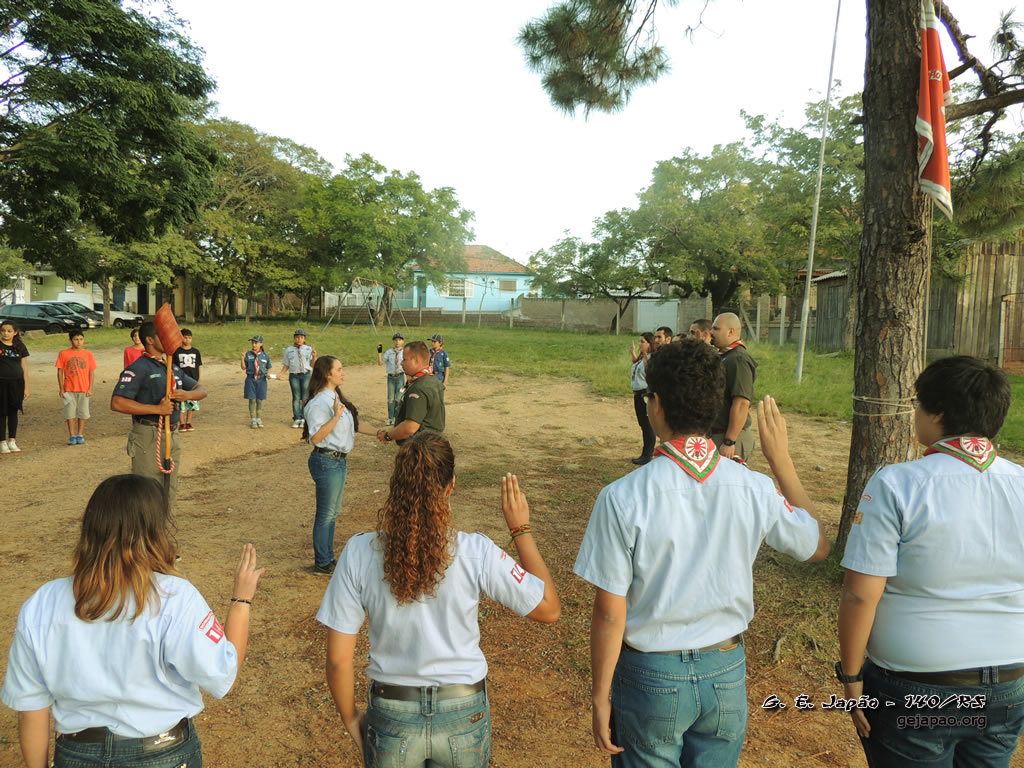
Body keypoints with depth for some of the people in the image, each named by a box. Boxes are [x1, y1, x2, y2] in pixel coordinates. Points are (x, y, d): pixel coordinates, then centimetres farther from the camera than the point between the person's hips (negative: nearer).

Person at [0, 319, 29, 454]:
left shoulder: (20, 347, 6)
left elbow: (24, 368, 7)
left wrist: (26, 387, 6)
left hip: (16, 383, 2)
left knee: (13, 412, 7)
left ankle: (12, 441, 17)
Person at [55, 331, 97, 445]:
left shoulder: (88, 354, 2)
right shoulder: (64, 354, -2)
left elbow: (91, 372, 4)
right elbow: (60, 372, 1)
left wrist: (90, 388, -1)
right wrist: (61, 389, -3)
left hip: (84, 389, 1)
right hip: (69, 390, -1)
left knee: (83, 413, 6)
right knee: (70, 413, 4)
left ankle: (80, 435, 18)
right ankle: (72, 436, 13)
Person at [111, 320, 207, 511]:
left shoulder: (173, 369, 15)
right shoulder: (138, 368, -9)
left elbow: (201, 390, 19)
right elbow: (117, 403, -19)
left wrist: (187, 395, -5)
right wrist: (157, 409, -21)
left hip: (172, 437, 8)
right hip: (148, 437, -8)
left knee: (168, 494, 17)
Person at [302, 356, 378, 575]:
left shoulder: (336, 398, 9)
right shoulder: (319, 403, -20)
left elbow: (353, 424, 18)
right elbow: (316, 437, -26)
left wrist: (378, 433, 13)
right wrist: (336, 416, -33)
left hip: (339, 461, 9)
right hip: (326, 462, -9)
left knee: (332, 513, 19)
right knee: (325, 515, 4)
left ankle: (328, 558, 33)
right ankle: (322, 563, 20)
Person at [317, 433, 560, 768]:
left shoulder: (359, 553, -18)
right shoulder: (476, 552, -21)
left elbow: (338, 660, -12)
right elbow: (549, 609, -10)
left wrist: (351, 719, 6)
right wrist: (521, 529, -5)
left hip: (393, 715, 0)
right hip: (463, 714, 0)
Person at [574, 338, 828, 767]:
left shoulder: (623, 498, -22)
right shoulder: (755, 489, -13)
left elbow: (610, 613, -16)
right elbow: (818, 547, 7)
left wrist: (601, 697, -2)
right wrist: (782, 462, 9)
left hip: (650, 676, -3)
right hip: (726, 673, 3)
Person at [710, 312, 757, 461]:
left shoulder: (738, 360, -17)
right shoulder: (724, 357, 15)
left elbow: (742, 404, -24)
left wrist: (729, 442, -25)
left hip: (728, 437, -9)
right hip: (716, 435, 9)